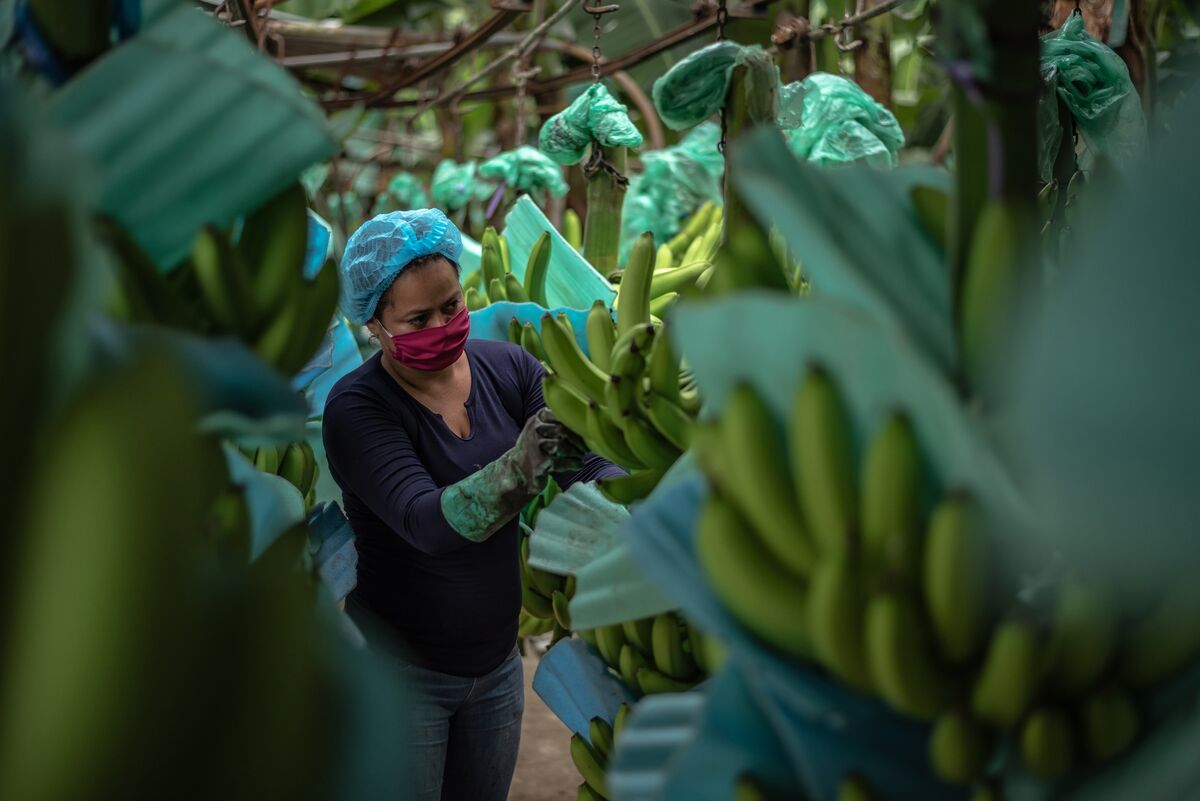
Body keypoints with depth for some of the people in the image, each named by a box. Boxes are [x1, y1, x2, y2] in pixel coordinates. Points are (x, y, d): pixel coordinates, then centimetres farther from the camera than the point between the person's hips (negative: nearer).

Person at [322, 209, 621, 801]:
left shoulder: (507, 368, -5)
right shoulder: (358, 408, -19)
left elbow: (592, 465, -12)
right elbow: (429, 523, -33)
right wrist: (529, 458, -48)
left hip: (496, 661, 5)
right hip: (399, 667, -5)